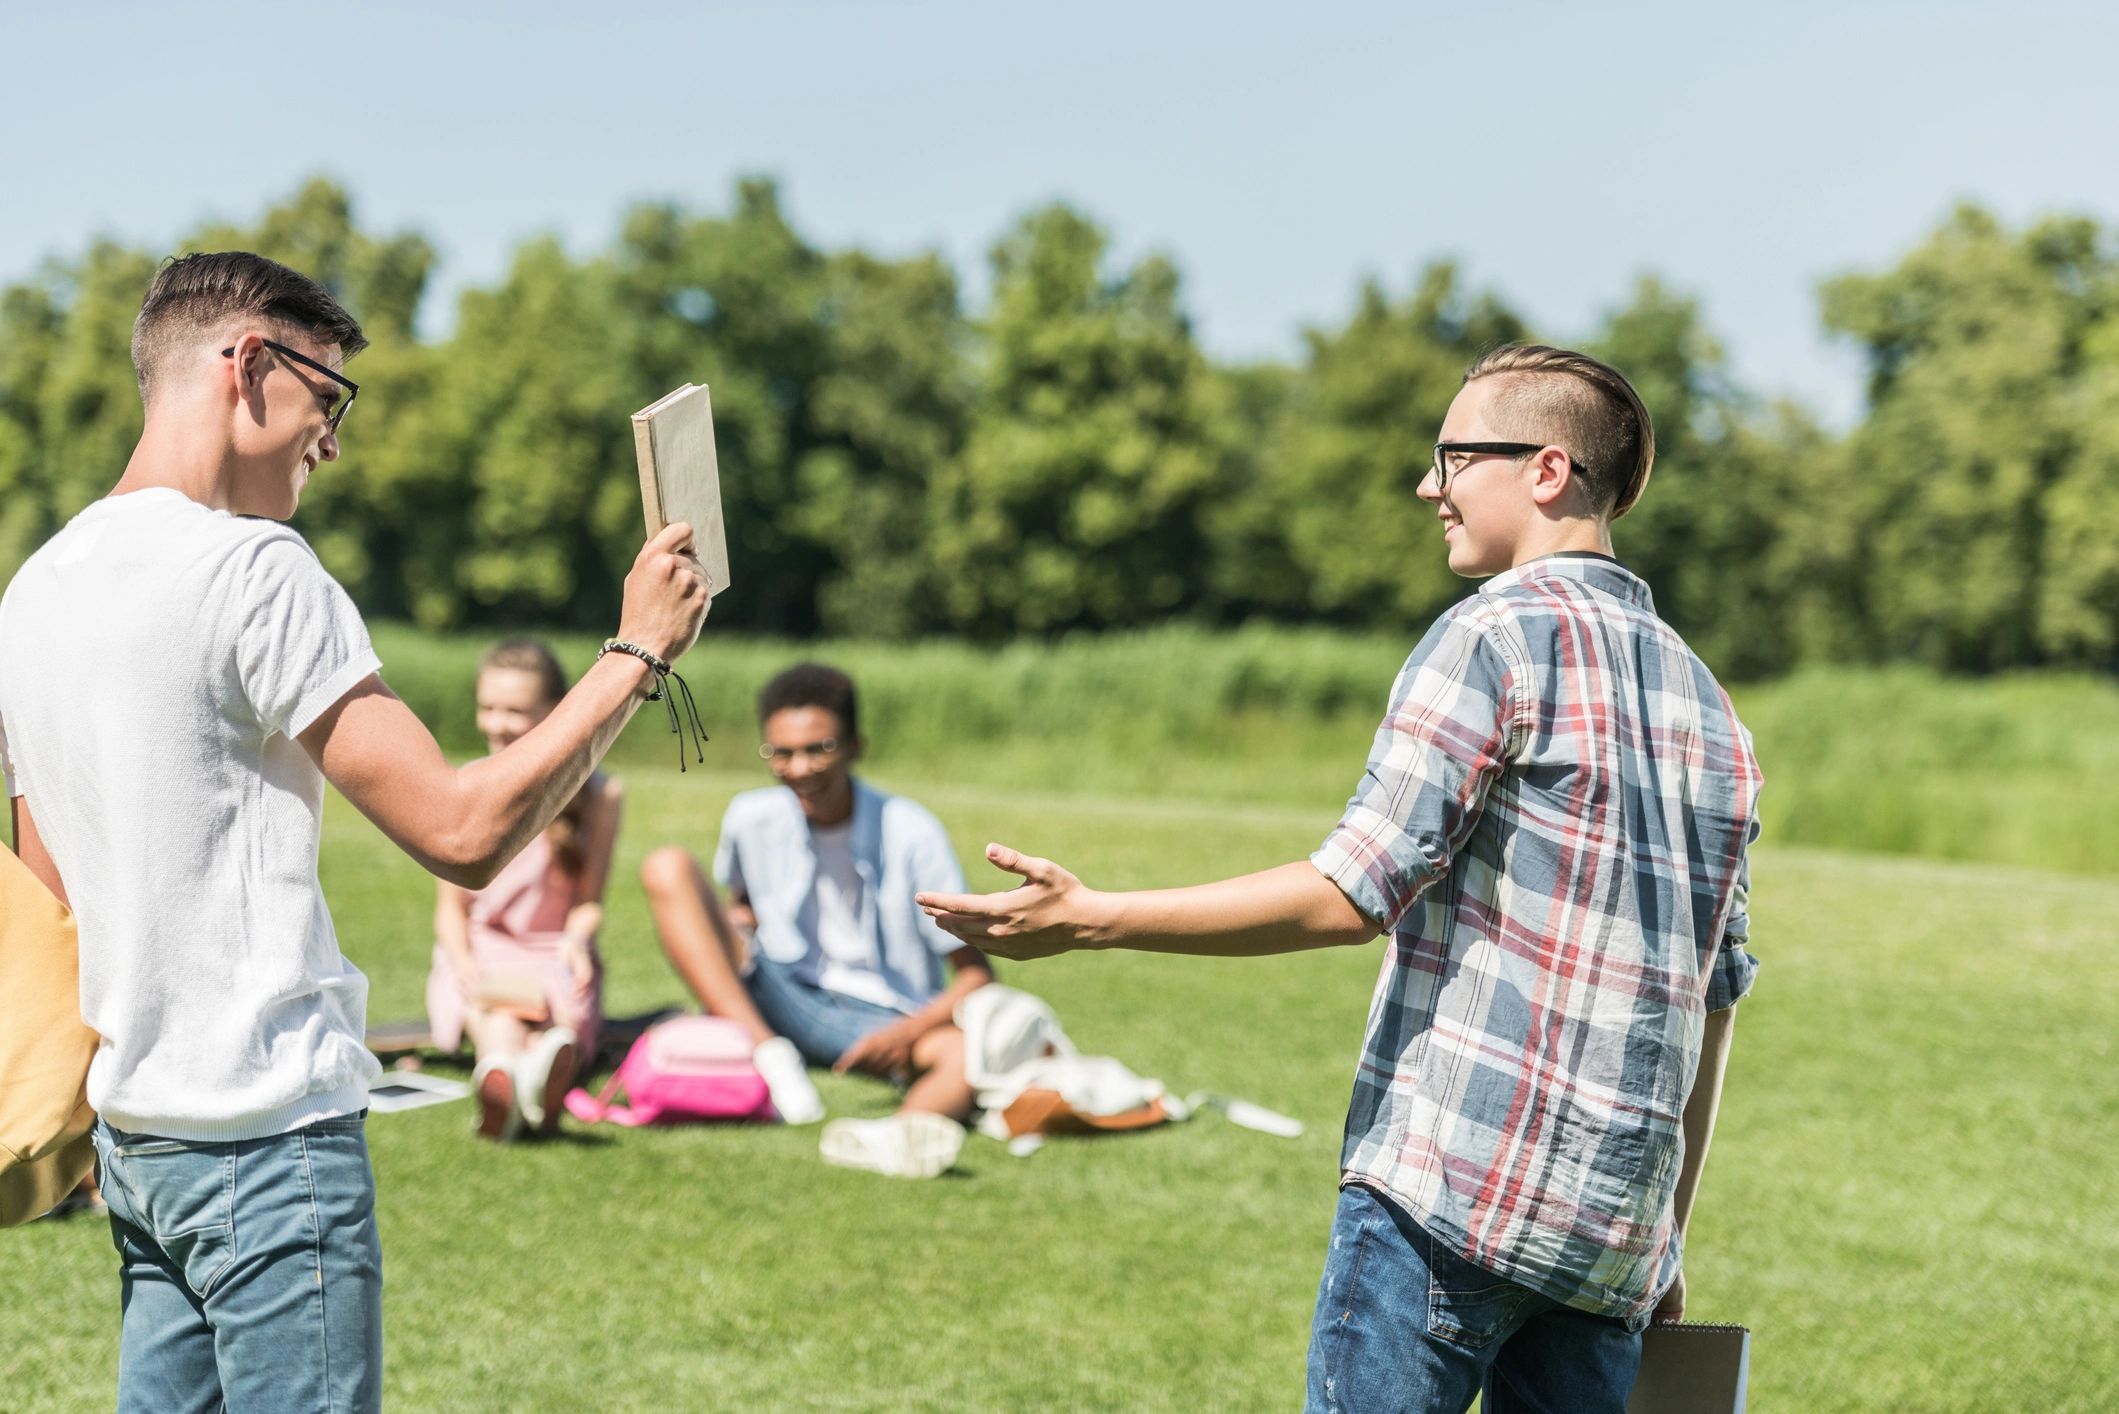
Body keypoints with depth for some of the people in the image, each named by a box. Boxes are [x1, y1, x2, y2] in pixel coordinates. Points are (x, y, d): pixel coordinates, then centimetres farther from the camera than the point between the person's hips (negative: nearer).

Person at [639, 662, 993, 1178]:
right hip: (778, 1005, 3)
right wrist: (730, 942, -6)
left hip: (884, 1021, -3)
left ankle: (898, 1133, -70)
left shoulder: (910, 835, -12)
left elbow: (976, 972, -10)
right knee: (667, 867, -15)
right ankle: (769, 1055, -28)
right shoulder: (751, 820, -3)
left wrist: (909, 1032, -27)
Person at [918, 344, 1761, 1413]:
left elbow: (1352, 895, -14)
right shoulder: (1704, 700, 16)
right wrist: (1666, 1240, 22)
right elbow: (1714, 994, 17)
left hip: (1454, 1186, -7)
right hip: (1616, 1227, 8)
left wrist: (1089, 919, -10)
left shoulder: (1495, 633, -7)